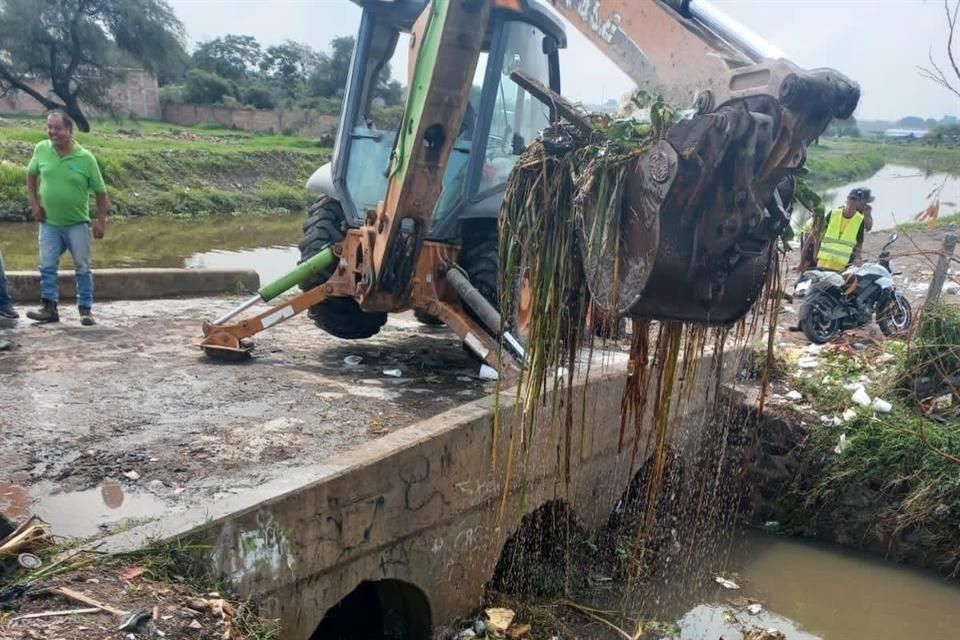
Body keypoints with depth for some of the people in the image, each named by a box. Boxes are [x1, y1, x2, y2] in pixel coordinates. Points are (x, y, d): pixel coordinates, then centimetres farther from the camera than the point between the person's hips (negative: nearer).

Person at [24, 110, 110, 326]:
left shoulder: (86, 158, -11)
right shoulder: (41, 149, -4)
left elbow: (100, 192, -4)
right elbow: (31, 175, 13)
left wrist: (101, 221, -6)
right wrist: (34, 204, 5)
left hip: (77, 224, -2)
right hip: (49, 223, 2)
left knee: (82, 268, 5)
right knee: (47, 266, 3)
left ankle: (86, 310, 14)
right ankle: (49, 308, 11)